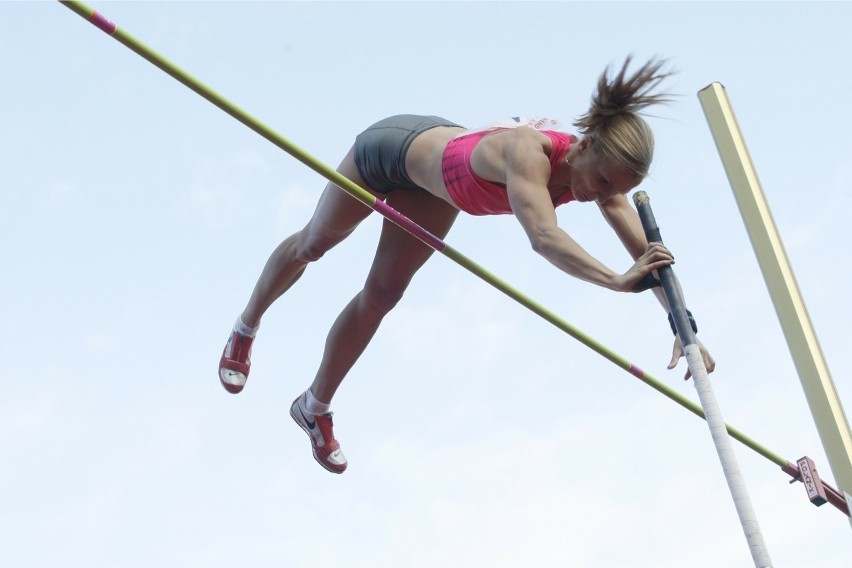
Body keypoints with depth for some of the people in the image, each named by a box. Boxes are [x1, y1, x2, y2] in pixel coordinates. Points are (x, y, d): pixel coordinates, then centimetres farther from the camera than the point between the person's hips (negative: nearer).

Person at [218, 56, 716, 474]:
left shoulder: (603, 174, -26)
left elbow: (648, 253, -26)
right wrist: (618, 281, -73)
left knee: (382, 295, 7)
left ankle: (316, 406, 27)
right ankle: (246, 329, 48)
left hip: (435, 173, 6)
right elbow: (543, 237, -63)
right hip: (392, 147, -5)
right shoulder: (528, 153, -46)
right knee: (313, 244, 19)